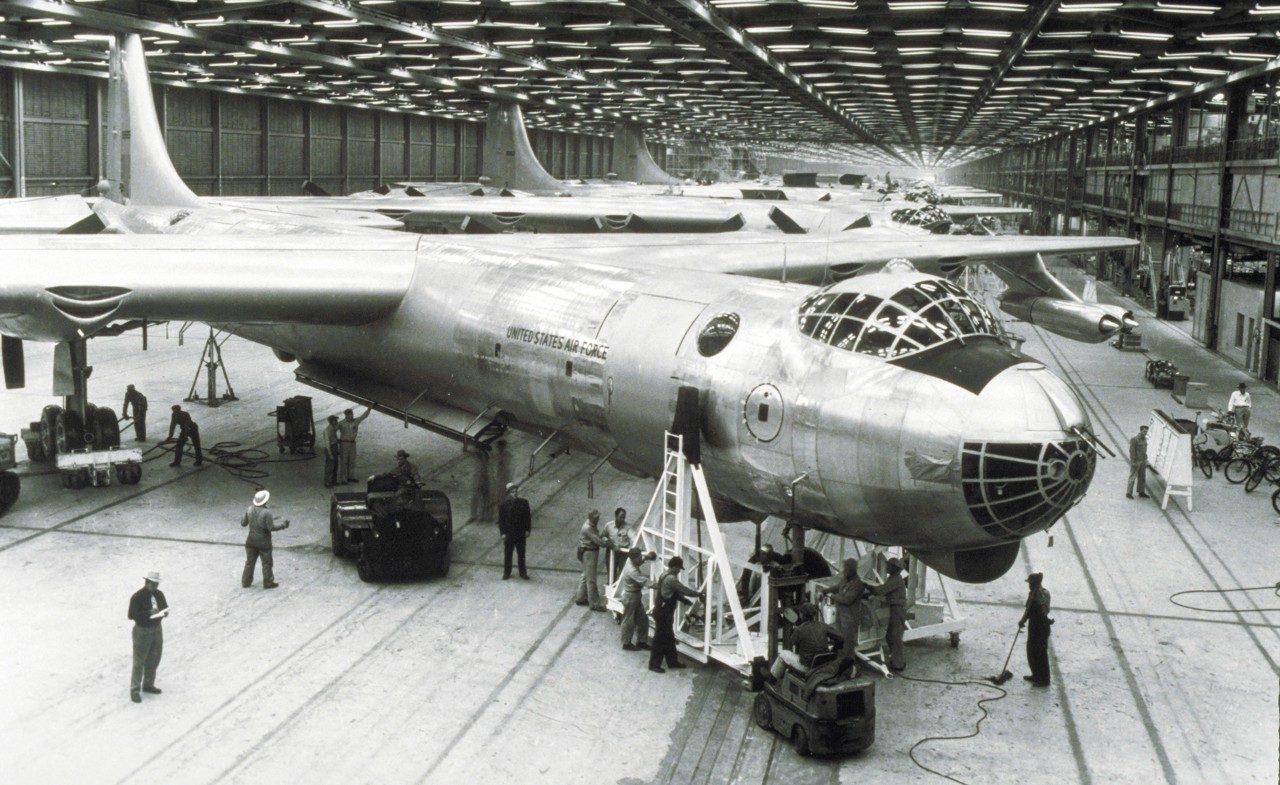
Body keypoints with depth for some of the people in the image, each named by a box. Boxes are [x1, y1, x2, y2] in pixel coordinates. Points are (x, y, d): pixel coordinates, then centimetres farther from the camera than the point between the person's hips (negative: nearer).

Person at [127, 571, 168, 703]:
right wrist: (148, 613, -30)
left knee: (154, 660, 16)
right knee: (139, 662, 0)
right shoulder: (137, 597, -16)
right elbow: (131, 615, -19)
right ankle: (135, 691, 8)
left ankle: (148, 685, 33)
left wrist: (164, 612, -11)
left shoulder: (159, 594, 2)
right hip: (142, 631, -6)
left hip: (157, 629, 6)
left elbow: (165, 607, 13)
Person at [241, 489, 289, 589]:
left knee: (250, 562, 17)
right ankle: (268, 583, 19)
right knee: (267, 563, 10)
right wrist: (283, 526, -7)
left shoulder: (250, 509, -7)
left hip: (251, 540, 5)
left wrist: (242, 521, 23)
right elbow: (271, 528, -19)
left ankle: (246, 582, 24)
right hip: (263, 542, -5)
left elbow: (243, 523, 1)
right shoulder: (266, 512, -23)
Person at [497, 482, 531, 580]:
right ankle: (506, 573, 20)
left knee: (521, 554, 11)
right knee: (507, 554, 8)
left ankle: (523, 573, 22)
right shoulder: (503, 504, -6)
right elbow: (501, 519, -4)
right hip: (508, 534, -1)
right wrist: (502, 532, -8)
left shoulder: (524, 503, -2)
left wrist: (527, 530, -1)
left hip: (521, 533, 1)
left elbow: (528, 517, 4)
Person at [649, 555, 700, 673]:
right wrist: (698, 594, -5)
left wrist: (684, 600, 11)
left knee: (669, 638, 18)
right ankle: (654, 664, 5)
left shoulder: (664, 576, 11)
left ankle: (672, 661, 27)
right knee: (660, 639, -2)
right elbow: (684, 590, -18)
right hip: (663, 613, -11)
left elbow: (675, 592, 19)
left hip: (663, 611, 11)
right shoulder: (671, 579, -22)